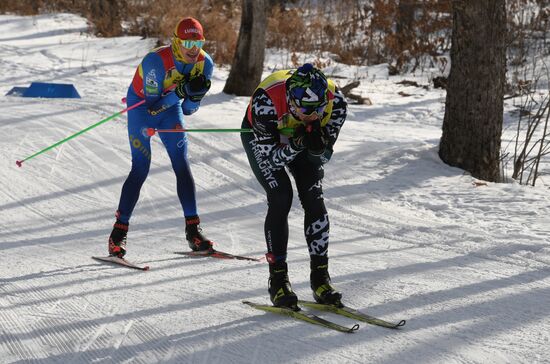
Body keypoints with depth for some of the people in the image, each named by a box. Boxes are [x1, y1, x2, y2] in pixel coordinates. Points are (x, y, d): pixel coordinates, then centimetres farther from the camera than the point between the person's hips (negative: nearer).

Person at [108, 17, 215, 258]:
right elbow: (153, 106, -31)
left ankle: (193, 229, -4)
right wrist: (181, 91, -39)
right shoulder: (156, 61, -33)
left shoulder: (204, 63, -16)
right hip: (142, 106, -4)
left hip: (171, 107, 4)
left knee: (181, 164, -8)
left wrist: (196, 94, -28)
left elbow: (188, 110, -8)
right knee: (141, 168, -12)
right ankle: (119, 232, -6)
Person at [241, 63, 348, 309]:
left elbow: (324, 156, -19)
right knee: (281, 197, -18)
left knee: (313, 197, -13)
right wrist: (296, 145, -46)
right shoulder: (266, 101, -42)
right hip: (261, 138, -3)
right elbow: (271, 158, -29)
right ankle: (278, 278, -9)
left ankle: (320, 276, -5)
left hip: (300, 136, 3)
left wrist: (317, 146, -41)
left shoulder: (335, 100, -33)